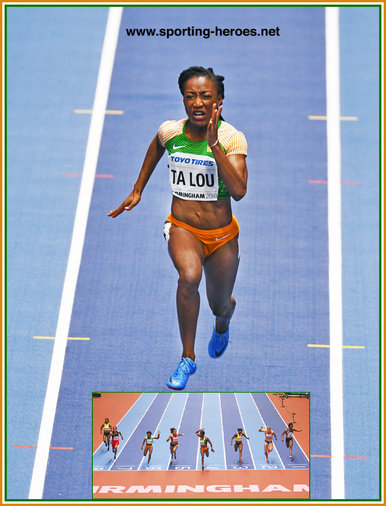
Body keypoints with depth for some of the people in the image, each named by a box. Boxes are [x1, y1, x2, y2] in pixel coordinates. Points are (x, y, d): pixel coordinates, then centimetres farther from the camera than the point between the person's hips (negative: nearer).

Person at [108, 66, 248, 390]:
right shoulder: (170, 131, -7)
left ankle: (222, 325, 56)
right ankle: (188, 357, -15)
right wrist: (138, 190, 21)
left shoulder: (232, 138, -16)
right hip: (182, 228, 0)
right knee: (189, 276, -32)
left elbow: (239, 191, -30)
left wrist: (214, 145, -34)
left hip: (222, 235, 0)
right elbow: (156, 147, 19)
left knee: (220, 306, 14)